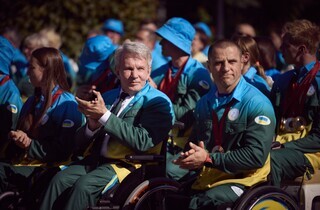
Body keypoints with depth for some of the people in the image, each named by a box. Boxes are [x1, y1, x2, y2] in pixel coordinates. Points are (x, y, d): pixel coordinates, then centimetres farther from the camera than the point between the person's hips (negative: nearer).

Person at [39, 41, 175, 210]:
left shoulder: (158, 102, -1)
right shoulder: (109, 97, 18)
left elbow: (142, 142, -18)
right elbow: (81, 142, 16)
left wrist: (104, 116, -18)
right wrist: (92, 125, -8)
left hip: (129, 164, -6)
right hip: (96, 160, 6)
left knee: (84, 185, -30)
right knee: (60, 180, -21)